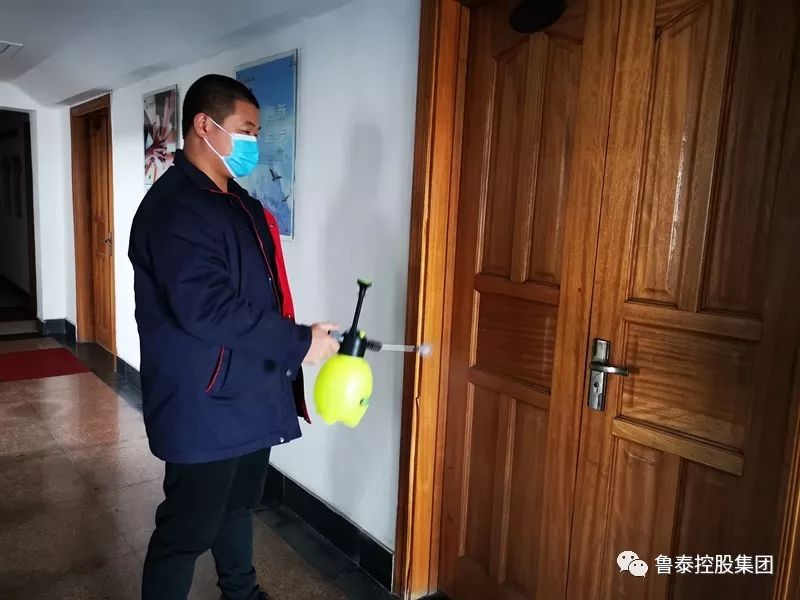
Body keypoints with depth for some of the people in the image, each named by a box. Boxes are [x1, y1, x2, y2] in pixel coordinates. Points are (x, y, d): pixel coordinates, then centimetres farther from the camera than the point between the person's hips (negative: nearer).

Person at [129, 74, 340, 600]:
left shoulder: (236, 200, 13)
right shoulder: (174, 207, -19)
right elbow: (205, 309, -28)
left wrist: (293, 343, 13)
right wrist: (299, 342, -23)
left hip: (248, 392, 10)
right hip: (204, 404, -10)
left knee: (239, 506, 25)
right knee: (187, 529, 5)